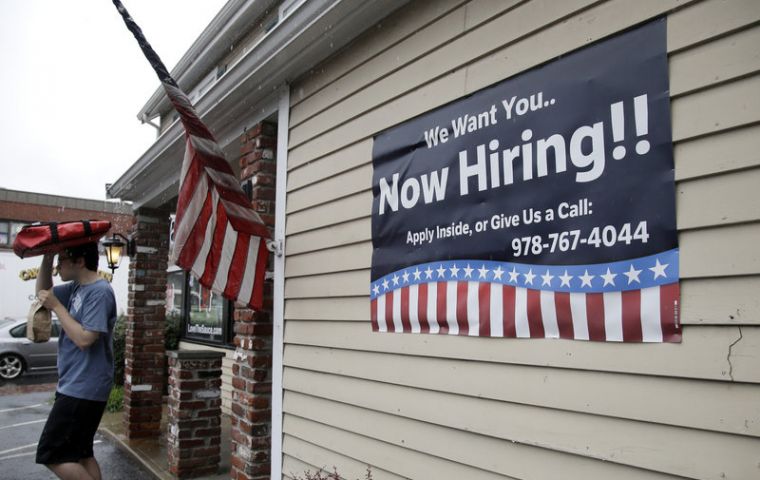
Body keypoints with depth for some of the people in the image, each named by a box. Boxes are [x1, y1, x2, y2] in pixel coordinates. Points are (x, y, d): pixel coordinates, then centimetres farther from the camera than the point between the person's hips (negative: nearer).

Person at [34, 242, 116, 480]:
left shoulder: (100, 292, -20)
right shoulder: (77, 287, 8)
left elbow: (85, 339, -25)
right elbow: (43, 292, 20)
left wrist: (56, 306, -18)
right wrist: (47, 257, 5)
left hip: (83, 390, -10)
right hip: (77, 387, 10)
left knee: (51, 454, -4)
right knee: (80, 453, 15)